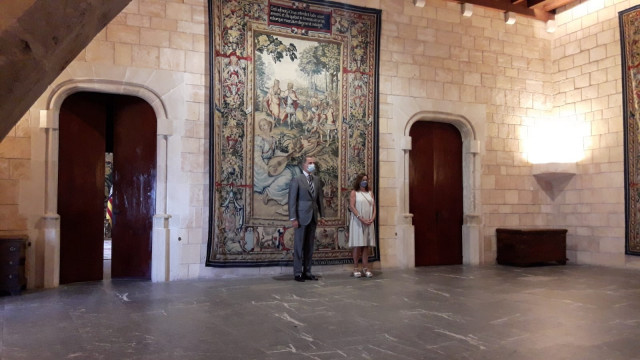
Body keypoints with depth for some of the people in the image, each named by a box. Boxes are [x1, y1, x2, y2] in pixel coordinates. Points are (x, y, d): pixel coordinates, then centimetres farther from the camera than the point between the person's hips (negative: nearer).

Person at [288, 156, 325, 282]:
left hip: (313, 217, 6)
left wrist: (322, 215, 9)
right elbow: (292, 200, -8)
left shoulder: (317, 180, 12)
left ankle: (307, 272, 15)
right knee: (299, 246, 0)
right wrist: (293, 218, -13)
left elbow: (320, 199, 14)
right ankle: (298, 273, 6)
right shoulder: (297, 180, -5)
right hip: (302, 217, -5)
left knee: (310, 246, 8)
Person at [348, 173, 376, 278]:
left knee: (366, 245, 4)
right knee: (358, 245, -4)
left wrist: (372, 218, -7)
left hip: (369, 222, 4)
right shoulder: (354, 192, 1)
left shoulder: (370, 192, 14)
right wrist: (361, 218, -17)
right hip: (357, 222, -4)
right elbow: (352, 207, -8)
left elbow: (374, 206, 10)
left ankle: (365, 268, 6)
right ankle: (355, 268, 3)